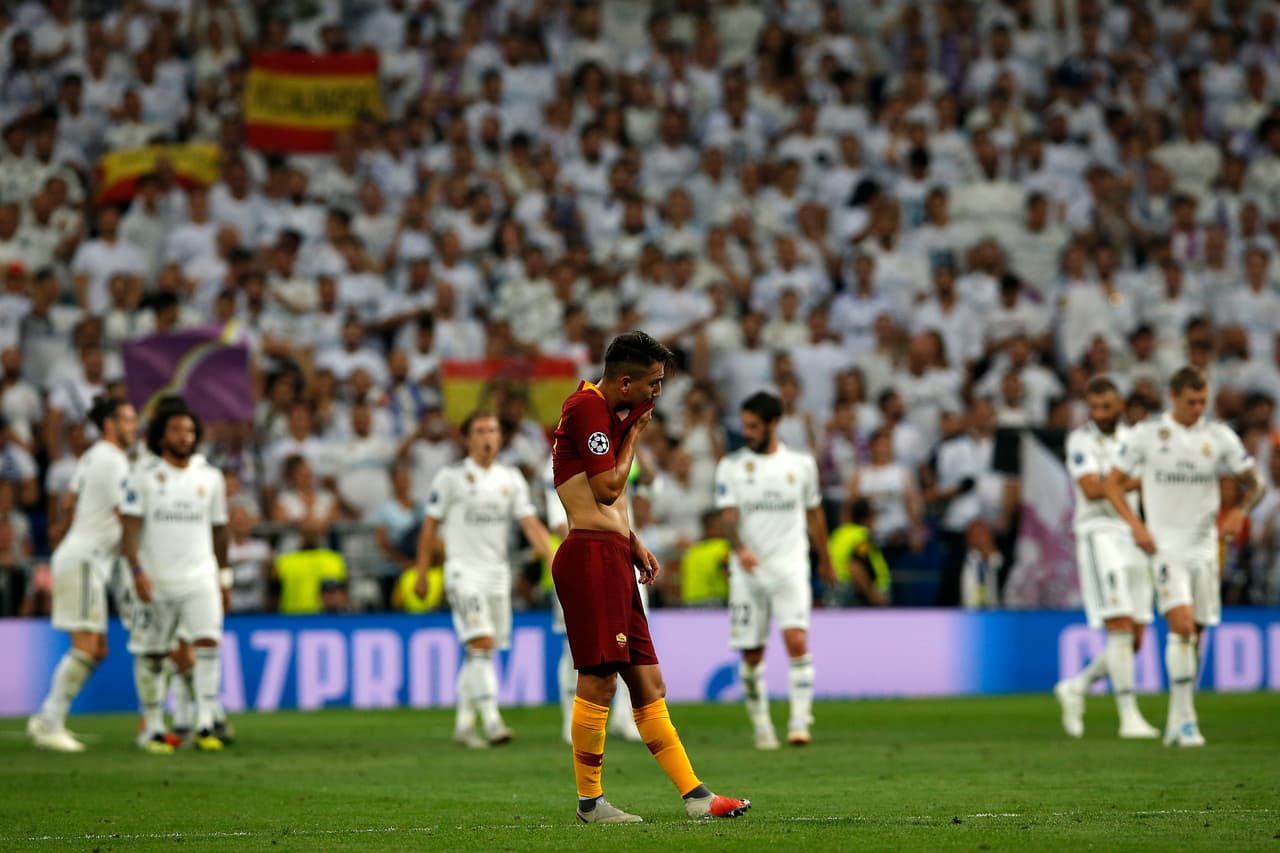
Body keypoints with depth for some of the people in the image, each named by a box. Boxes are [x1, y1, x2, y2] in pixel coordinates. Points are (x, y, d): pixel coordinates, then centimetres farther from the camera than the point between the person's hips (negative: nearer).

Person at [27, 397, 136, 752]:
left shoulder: (92, 457, 16)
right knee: (86, 647, -13)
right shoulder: (112, 460, -13)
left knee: (96, 650, 9)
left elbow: (70, 503, 25)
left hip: (81, 559, 10)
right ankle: (50, 725, -13)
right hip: (83, 560, -10)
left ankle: (47, 719, 10)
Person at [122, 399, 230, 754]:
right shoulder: (143, 475, -2)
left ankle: (205, 725, -16)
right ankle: (154, 729, 16)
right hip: (156, 581, -1)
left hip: (200, 578, 1)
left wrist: (224, 578, 18)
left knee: (207, 641, -17)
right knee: (150, 657, 3)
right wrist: (137, 571, -17)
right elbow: (130, 526, -6)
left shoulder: (210, 477, 7)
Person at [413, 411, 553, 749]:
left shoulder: (511, 478, 8)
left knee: (480, 654, 8)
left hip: (497, 570, 5)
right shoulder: (451, 476, -4)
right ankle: (491, 721, -25)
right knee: (481, 643, -18)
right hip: (464, 569, -5)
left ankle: (464, 725, 17)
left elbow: (531, 524, 2)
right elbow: (430, 526, 1)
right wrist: (422, 574, 1)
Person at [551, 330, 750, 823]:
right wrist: (634, 434, -4)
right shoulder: (587, 407, -11)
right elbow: (608, 488, -15)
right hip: (591, 556, -10)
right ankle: (590, 802, -1)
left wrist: (633, 545, 18)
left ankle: (694, 795, 9)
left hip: (612, 556, 10)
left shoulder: (609, 412, 20)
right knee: (599, 680, -8)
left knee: (648, 682, 9)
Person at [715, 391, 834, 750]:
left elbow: (814, 514, 18)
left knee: (796, 640, -18)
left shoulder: (801, 464, 7)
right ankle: (761, 725, 16)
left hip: (790, 567, 0)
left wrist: (825, 561, 25)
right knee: (752, 654, 3)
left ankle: (799, 720, -17)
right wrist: (739, 548, -27)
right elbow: (729, 515, -8)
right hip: (747, 570, 0)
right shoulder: (732, 466, 3)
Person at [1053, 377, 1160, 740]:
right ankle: (1129, 716, -12)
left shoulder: (1131, 438, 15)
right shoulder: (1081, 440, -5)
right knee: (1121, 628, -15)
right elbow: (1092, 489, -18)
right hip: (1098, 534, -7)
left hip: (1132, 538, 7)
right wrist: (1139, 480, -18)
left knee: (1135, 639, 4)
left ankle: (1077, 687, 23)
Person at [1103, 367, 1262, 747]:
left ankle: (1177, 723, 18)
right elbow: (1113, 482, 3)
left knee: (1195, 634, 7)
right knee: (1182, 623, -20)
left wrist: (1239, 511, -10)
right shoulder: (1146, 434, -3)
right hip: (1165, 545, -3)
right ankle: (1185, 720, -17)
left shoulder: (1220, 437, 2)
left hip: (1204, 545, 4)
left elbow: (1252, 482, 11)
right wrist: (1135, 525, -10)